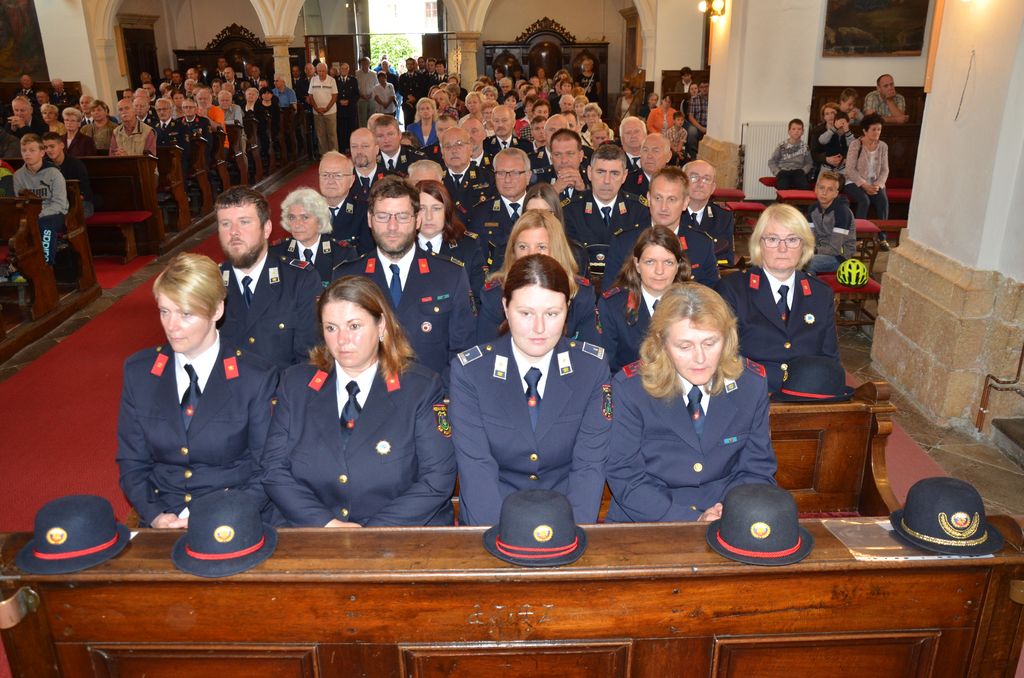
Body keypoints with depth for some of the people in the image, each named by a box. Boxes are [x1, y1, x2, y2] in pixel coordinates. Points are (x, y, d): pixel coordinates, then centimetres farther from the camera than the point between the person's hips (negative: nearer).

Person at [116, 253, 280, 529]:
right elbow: (131, 462, 10)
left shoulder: (256, 377, -4)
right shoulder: (139, 372, 6)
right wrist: (155, 516, -7)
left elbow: (267, 471, -2)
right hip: (163, 524, 3)